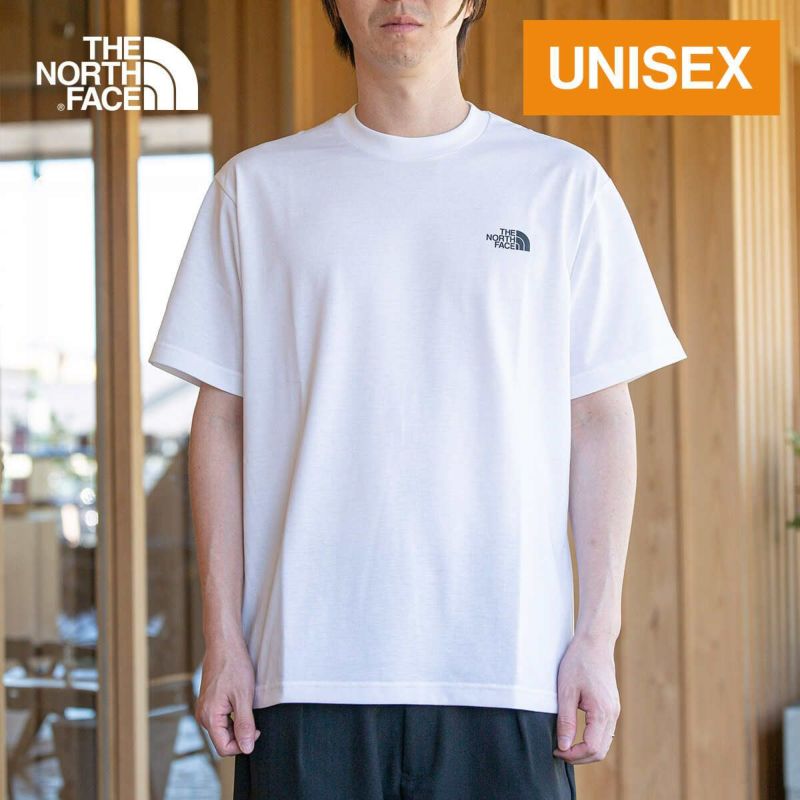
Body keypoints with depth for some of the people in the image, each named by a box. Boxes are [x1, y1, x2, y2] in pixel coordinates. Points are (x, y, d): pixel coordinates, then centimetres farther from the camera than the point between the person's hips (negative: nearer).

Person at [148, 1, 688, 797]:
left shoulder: (562, 182, 8)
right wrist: (222, 638, 2)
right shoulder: (257, 187, 9)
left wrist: (598, 633, 0)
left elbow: (599, 420, 6)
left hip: (505, 664, 0)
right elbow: (221, 421, 8)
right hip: (309, 668, 1)